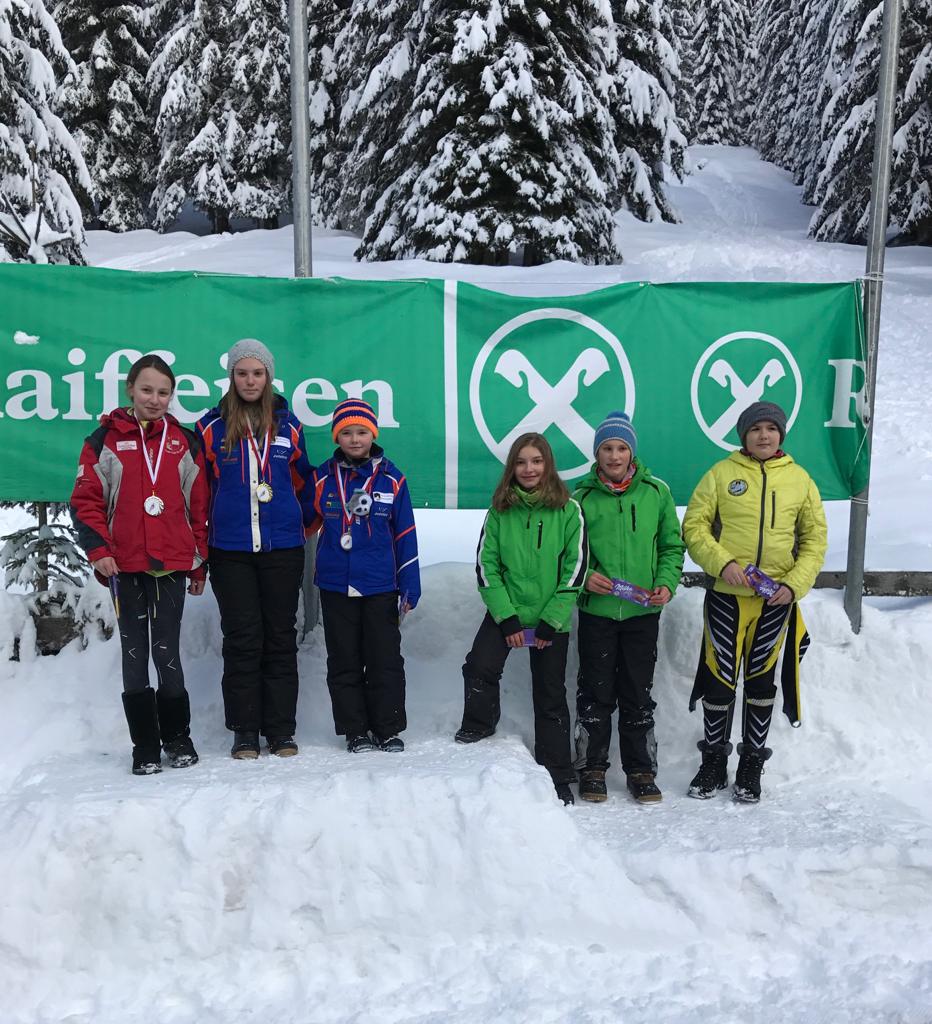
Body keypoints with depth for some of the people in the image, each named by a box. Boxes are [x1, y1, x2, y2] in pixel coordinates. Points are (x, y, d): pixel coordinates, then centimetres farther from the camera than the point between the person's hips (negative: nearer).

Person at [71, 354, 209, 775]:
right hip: (124, 565, 0)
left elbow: (199, 507, 10)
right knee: (134, 653, 4)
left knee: (168, 652, 4)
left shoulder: (185, 442, 8)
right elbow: (86, 500, 2)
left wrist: (200, 564, 9)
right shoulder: (106, 439, 4)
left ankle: (177, 736, 19)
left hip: (171, 563, 0)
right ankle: (145, 745, 13)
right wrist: (98, 550, -10)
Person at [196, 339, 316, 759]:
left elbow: (303, 482, 18)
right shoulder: (211, 427, 3)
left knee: (280, 638, 5)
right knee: (242, 639, 1)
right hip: (230, 551, -1)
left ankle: (281, 730, 14)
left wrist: (305, 524, 16)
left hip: (282, 548, 1)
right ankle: (244, 732, 11)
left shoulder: (288, 425, 8)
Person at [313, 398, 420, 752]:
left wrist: (409, 585, 0)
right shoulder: (323, 477, 3)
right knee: (344, 663, 7)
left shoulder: (391, 478, 1)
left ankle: (389, 730, 17)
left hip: (380, 586, -1)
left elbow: (405, 534, 3)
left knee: (385, 660, 5)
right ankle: (355, 731, 18)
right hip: (335, 586, 1)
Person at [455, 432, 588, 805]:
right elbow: (486, 564, 0)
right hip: (505, 611, 1)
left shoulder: (568, 509, -4)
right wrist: (506, 617, -9)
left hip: (552, 618, -1)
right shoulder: (500, 510, 1)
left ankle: (557, 777, 18)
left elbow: (576, 566, -6)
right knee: (479, 667, -21)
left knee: (550, 695, 6)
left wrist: (551, 621, -10)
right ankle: (477, 730, 5)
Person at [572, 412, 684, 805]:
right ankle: (592, 768, 19)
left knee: (638, 695, 8)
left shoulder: (657, 492, 3)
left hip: (642, 613, 1)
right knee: (595, 693, 5)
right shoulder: (582, 497, 0)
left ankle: (641, 771, 21)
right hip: (596, 611, -1)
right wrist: (584, 577, -11)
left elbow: (672, 545, 8)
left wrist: (667, 582, -7)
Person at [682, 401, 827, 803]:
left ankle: (751, 765, 23)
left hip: (776, 600, 2)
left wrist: (795, 583, -6)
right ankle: (714, 760, 22)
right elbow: (694, 526, -2)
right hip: (726, 596, -1)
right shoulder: (722, 473, 0)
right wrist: (722, 562, -18)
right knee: (719, 679, 4)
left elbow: (815, 538, 8)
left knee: (761, 682, 10)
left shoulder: (799, 479, 6)